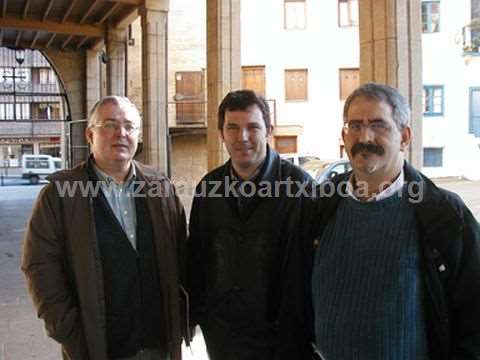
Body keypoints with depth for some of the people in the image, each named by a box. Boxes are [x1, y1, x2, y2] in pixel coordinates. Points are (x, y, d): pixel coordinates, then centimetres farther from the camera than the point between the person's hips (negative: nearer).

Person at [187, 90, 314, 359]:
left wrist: (295, 332, -12)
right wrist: (196, 314, 9)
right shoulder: (208, 187, 1)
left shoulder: (299, 185, -13)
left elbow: (307, 267, -12)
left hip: (280, 335, -4)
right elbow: (196, 256, 10)